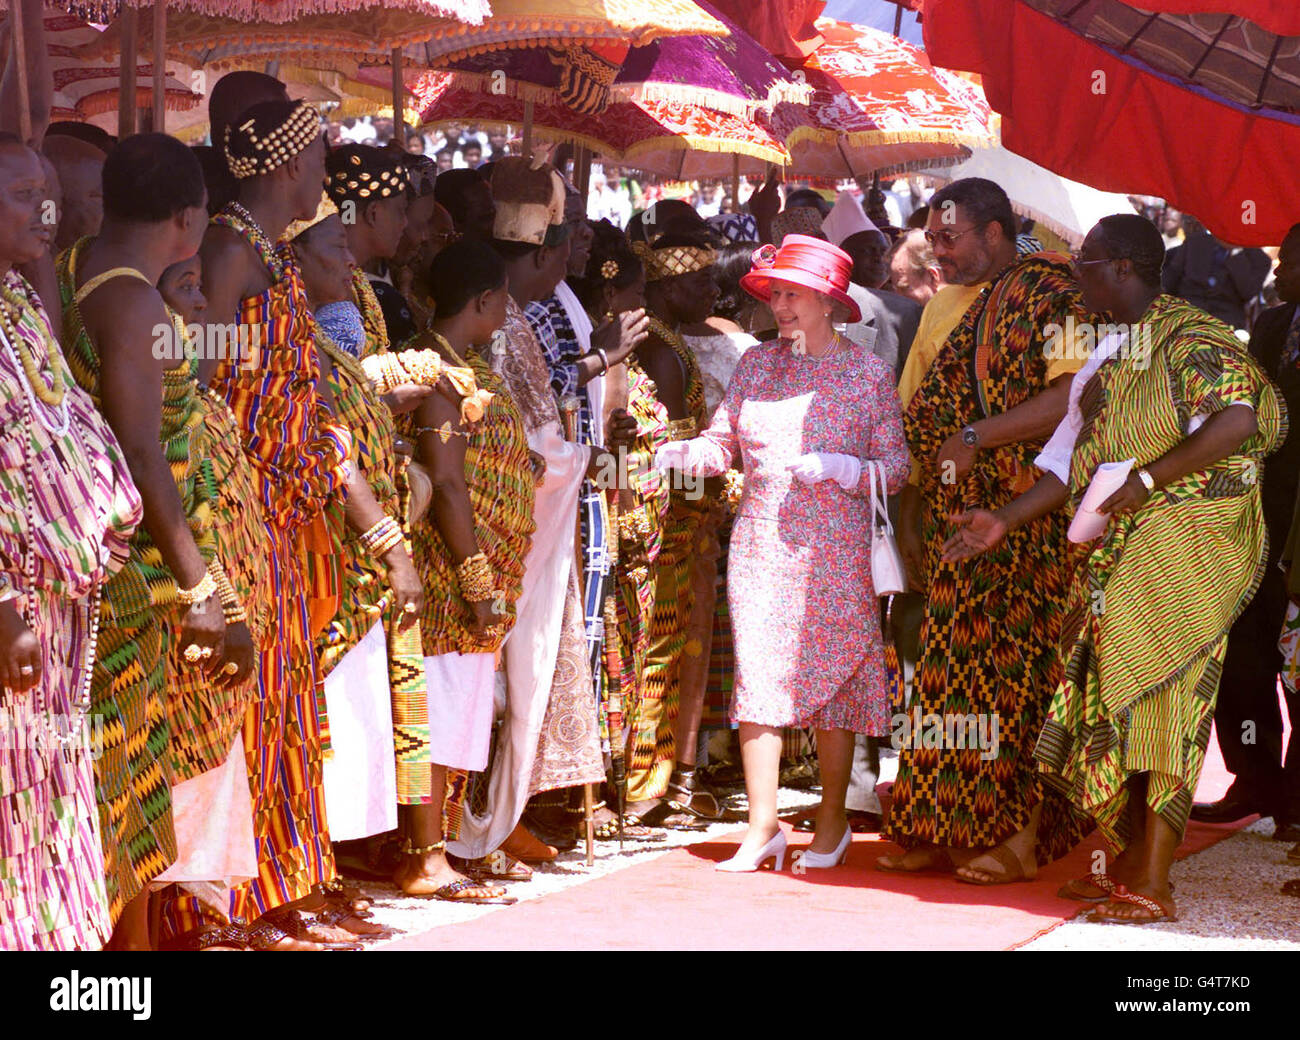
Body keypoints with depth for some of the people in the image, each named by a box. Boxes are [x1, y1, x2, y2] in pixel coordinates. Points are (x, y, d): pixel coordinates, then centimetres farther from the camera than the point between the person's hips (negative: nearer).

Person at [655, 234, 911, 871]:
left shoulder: (869, 373, 0)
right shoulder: (756, 364, 10)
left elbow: (897, 469, -2)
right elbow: (721, 443, 11)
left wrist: (835, 466, -17)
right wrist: (667, 454, -7)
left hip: (834, 552, -3)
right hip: (759, 544, 3)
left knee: (831, 678, 2)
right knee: (758, 676, -2)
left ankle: (832, 824, 15)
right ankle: (762, 827, 3)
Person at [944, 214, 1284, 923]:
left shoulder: (1189, 337, -10)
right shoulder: (1109, 356, 18)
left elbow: (1238, 419, -25)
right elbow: (1069, 462, 20)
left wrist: (1145, 480, -23)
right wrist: (1004, 519, 11)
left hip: (1179, 543, -9)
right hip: (1115, 553, 9)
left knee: (1158, 701, -9)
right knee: (1111, 699, 8)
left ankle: (1152, 887, -7)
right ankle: (1126, 865, 17)